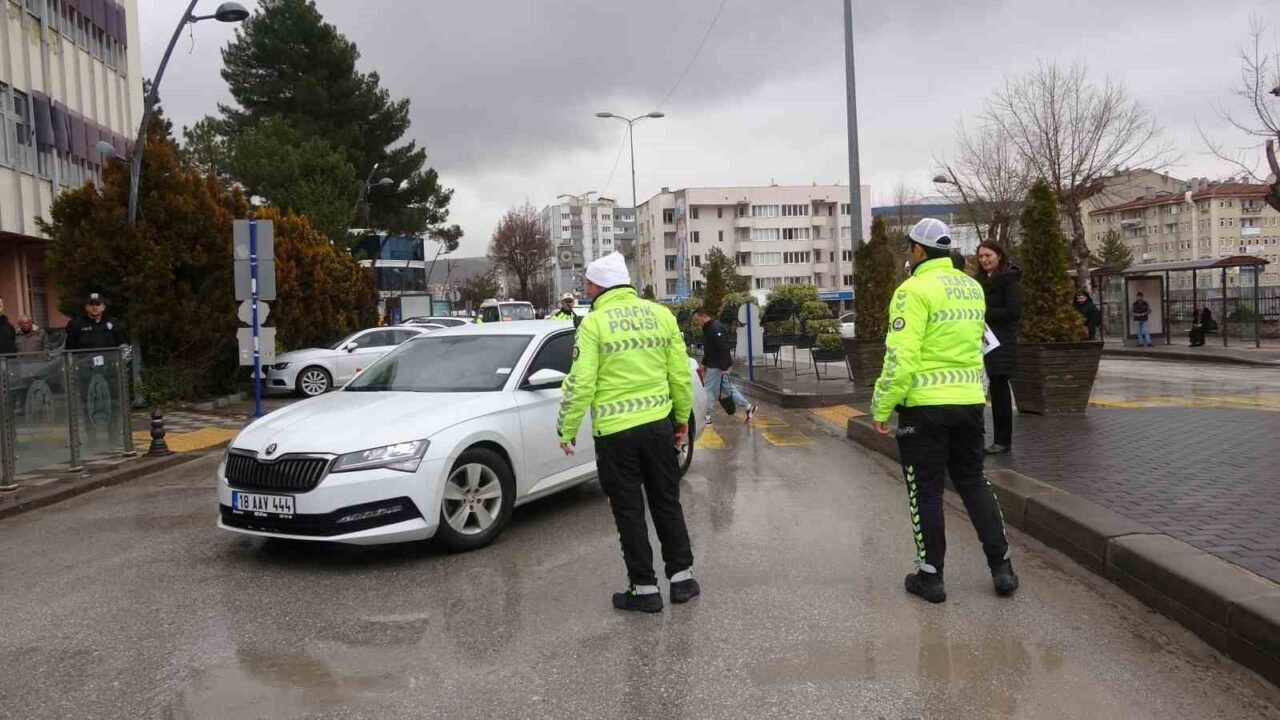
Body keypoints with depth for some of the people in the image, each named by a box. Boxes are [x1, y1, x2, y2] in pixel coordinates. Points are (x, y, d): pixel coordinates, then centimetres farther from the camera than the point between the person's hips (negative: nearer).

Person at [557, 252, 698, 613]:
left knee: (629, 511, 7)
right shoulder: (660, 314, 4)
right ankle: (682, 576, 23)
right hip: (658, 424, 4)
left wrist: (567, 429, -1)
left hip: (615, 432, -4)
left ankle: (645, 588, 12)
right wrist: (683, 417, 18)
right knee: (667, 503, 17)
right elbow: (680, 373, 6)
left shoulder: (594, 323, -9)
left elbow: (581, 383, -12)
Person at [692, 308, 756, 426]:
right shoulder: (707, 327, 12)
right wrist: (704, 363, 22)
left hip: (718, 366, -10)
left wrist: (724, 367, -26)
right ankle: (748, 407, 19)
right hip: (713, 365, 10)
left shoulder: (715, 328, -21)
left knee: (709, 390, -3)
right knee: (727, 387, 15)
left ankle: (706, 417, 6)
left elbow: (723, 348, -26)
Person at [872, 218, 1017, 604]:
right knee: (974, 482, 18)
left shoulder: (914, 290, -14)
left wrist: (882, 407, -13)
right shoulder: (972, 287, 10)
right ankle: (1002, 568, 19)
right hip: (970, 400, 6)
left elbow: (901, 356, -19)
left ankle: (930, 576, 12)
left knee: (925, 491, 5)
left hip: (925, 404, -6)